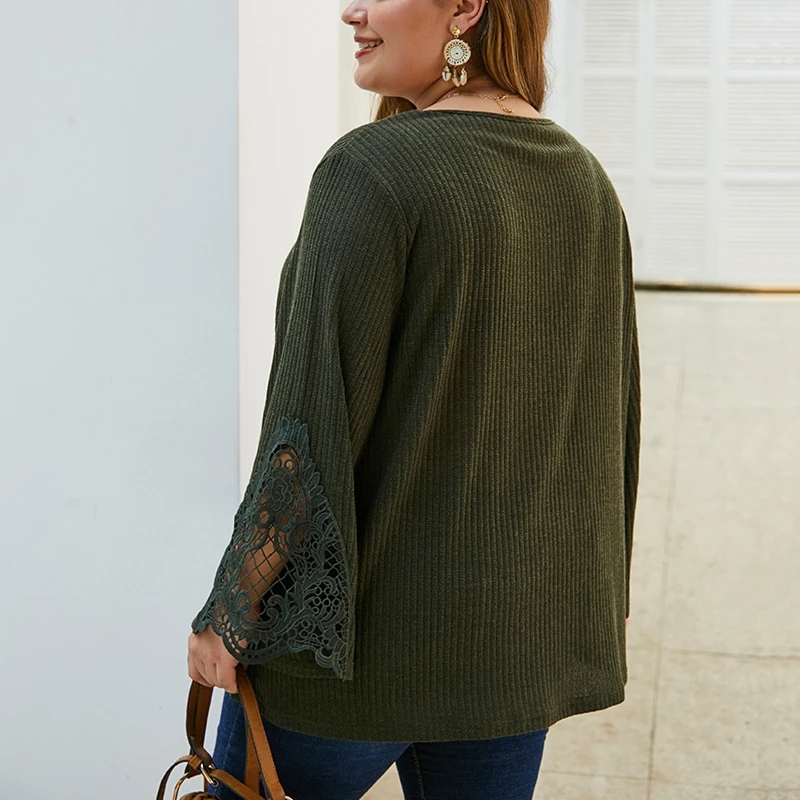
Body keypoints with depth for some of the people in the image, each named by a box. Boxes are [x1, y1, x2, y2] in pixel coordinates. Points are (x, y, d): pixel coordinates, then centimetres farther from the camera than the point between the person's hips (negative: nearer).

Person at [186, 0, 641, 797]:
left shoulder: (372, 170, -19)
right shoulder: (587, 183, 3)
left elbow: (313, 425, -21)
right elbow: (606, 416, 10)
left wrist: (229, 611, -12)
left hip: (370, 623, -6)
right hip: (522, 626, 7)